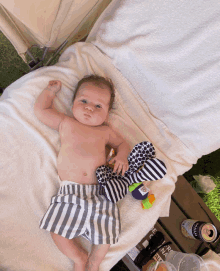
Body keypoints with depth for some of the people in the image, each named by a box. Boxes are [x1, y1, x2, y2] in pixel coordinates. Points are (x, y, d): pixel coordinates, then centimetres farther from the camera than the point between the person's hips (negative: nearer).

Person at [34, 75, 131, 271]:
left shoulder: (105, 132, 15)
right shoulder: (65, 123, 13)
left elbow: (122, 143, 25)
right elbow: (41, 110, 17)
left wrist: (122, 157, 5)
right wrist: (51, 91, 24)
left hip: (99, 193, 1)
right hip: (70, 192, 0)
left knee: (105, 234, -3)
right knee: (57, 231, -7)